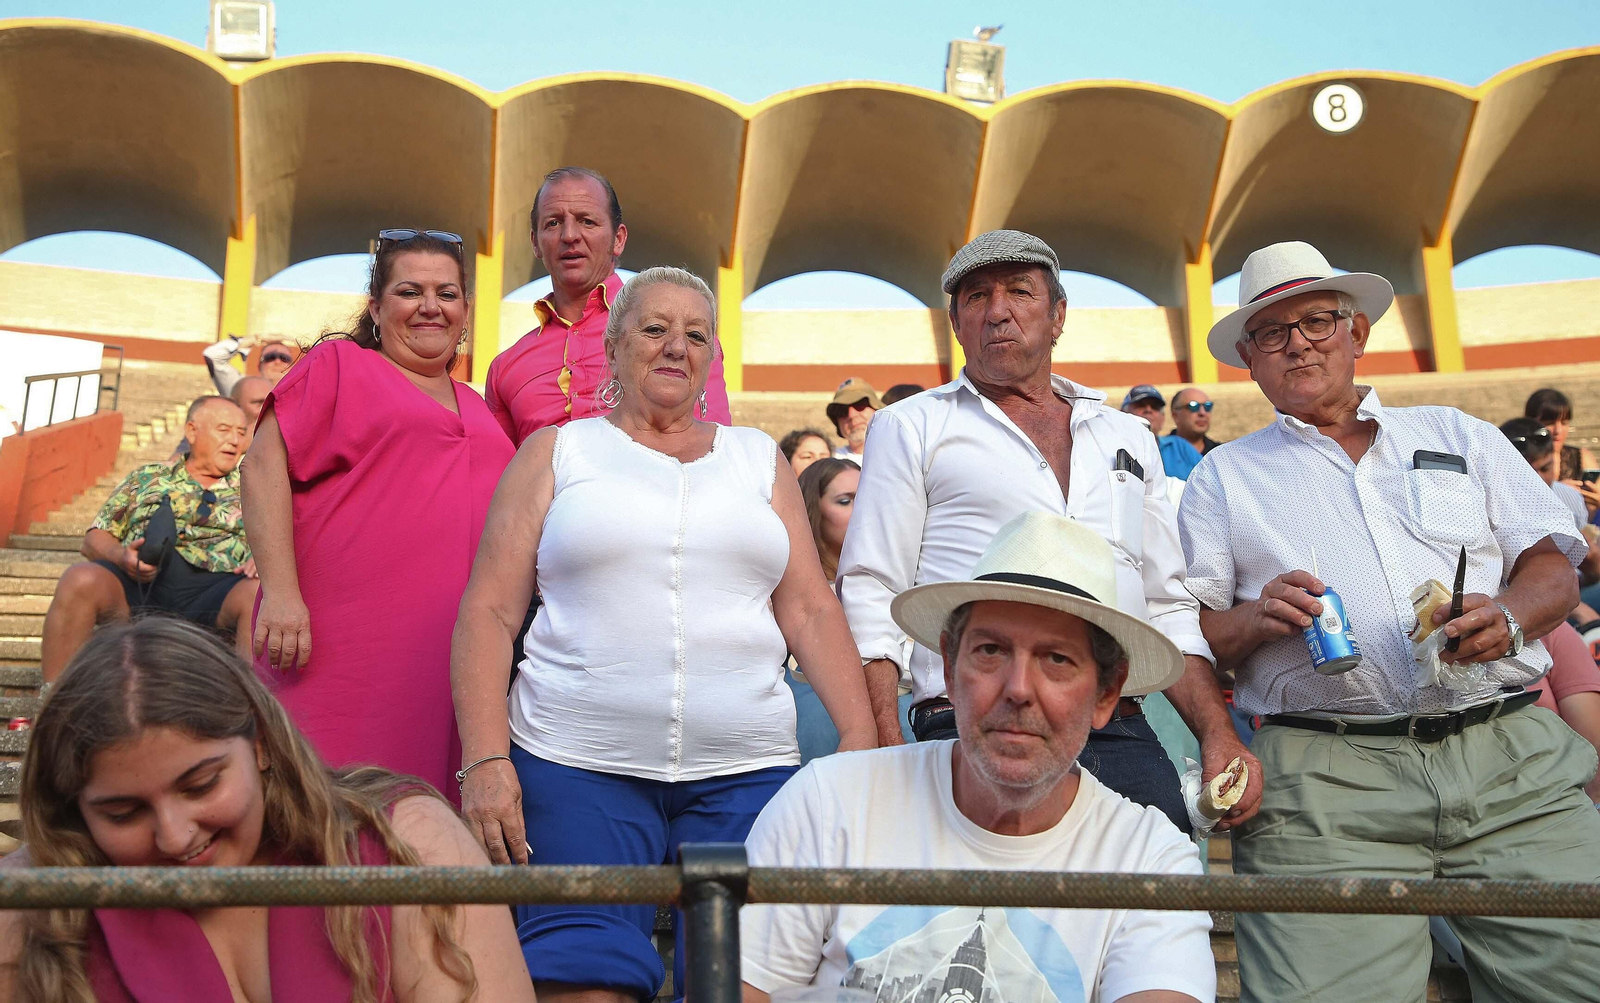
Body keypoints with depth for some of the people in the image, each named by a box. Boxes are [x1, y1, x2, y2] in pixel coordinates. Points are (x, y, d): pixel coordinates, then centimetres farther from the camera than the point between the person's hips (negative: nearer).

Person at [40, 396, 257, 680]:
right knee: (79, 579, -30)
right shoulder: (146, 477, 26)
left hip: (215, 586, -1)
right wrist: (121, 556, -5)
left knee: (260, 594, -36)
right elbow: (94, 538, 19)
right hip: (140, 581, 1)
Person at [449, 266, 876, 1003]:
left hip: (744, 770, 2)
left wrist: (860, 738, 0)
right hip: (577, 768, -2)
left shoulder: (759, 459, 17)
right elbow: (489, 613, 4)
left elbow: (810, 610, 12)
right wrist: (485, 758, -8)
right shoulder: (556, 452, 10)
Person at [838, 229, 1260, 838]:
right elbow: (871, 602, 1)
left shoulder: (1129, 438, 20)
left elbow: (1170, 609, 19)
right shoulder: (912, 427, 8)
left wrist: (1219, 735, 6)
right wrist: (886, 756, -10)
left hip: (1125, 740, 4)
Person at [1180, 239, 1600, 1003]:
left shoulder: (1459, 436, 22)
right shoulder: (1224, 476, 17)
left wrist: (1509, 617, -6)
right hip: (1324, 772, -1)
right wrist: (1254, 620, -10)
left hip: (1510, 750, 2)